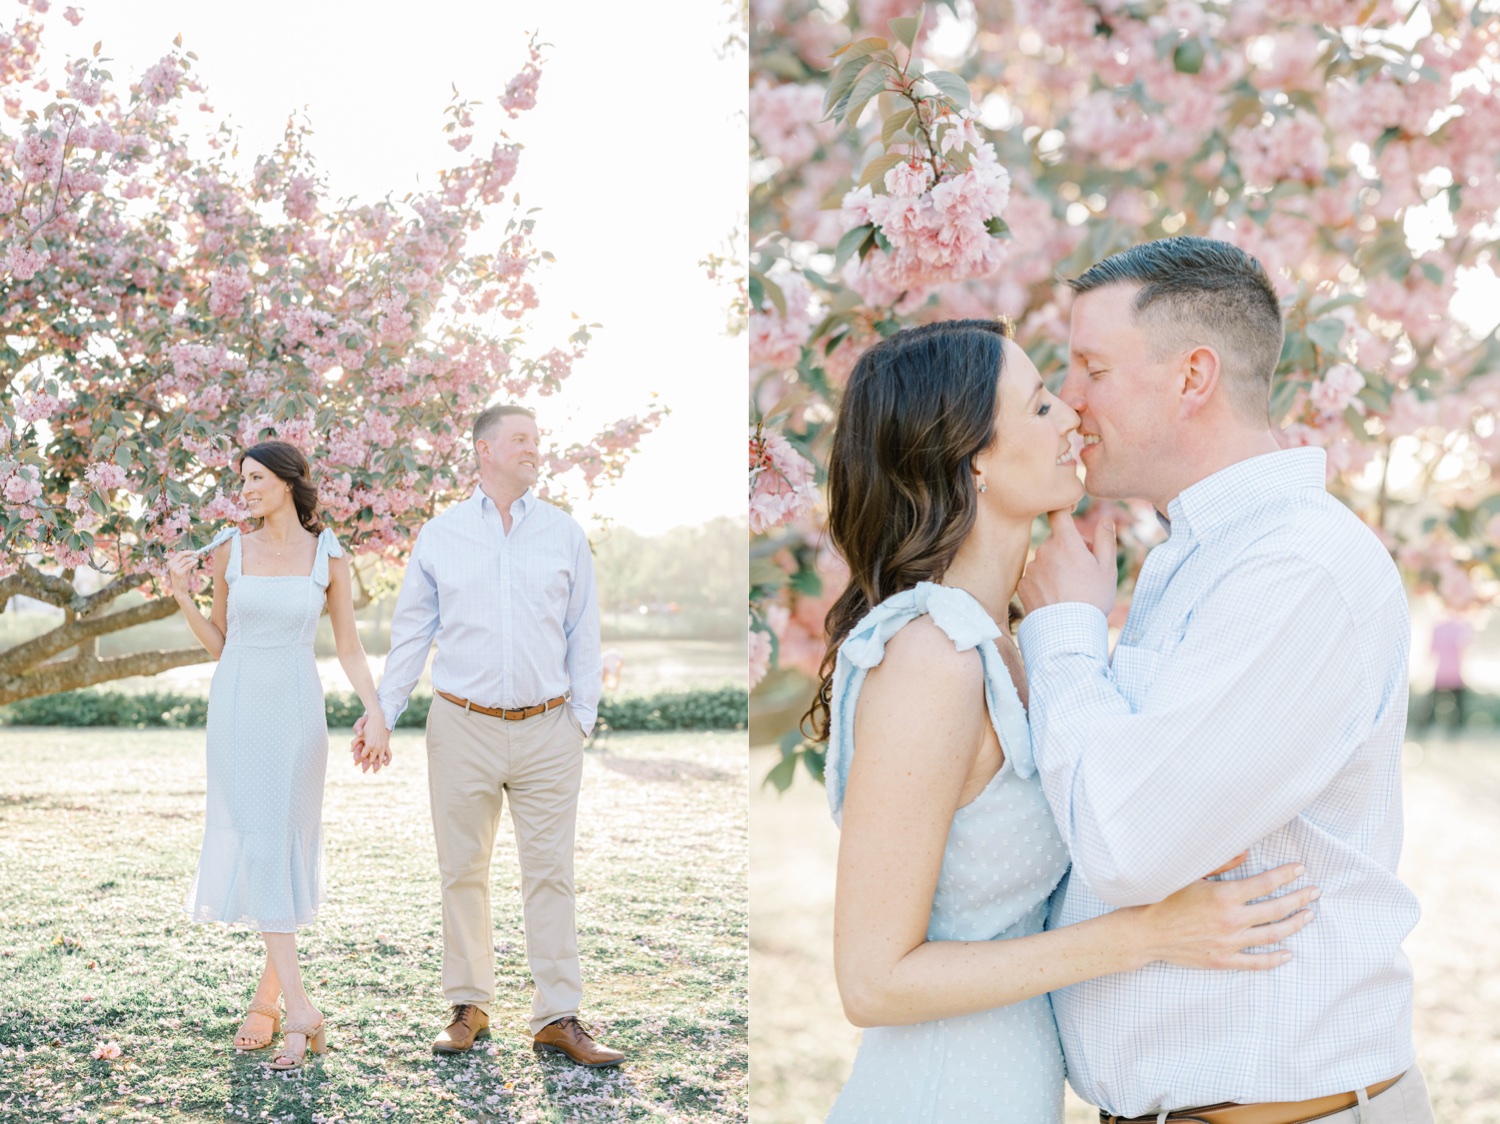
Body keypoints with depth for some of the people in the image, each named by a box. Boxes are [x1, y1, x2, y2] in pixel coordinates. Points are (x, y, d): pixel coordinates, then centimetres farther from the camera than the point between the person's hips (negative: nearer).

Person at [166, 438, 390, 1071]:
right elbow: (217, 642, 11)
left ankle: (268, 996, 18)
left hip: (296, 713, 0)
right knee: (255, 844, -9)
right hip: (236, 709, 0)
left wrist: (375, 710, -7)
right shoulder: (230, 550, 4)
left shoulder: (328, 557, 2)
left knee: (286, 849, 2)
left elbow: (349, 648, 5)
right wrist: (182, 595, -4)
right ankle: (299, 1007, -11)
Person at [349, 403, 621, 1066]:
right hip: (463, 727, 0)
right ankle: (468, 1006, 19)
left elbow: (583, 636, 9)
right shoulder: (439, 536, 6)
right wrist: (381, 716, 6)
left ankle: (558, 1018, 5)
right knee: (463, 871, 6)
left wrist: (582, 718, 3)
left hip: (546, 730, 0)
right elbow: (410, 633, 10)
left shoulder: (564, 534, 7)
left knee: (550, 874, 1)